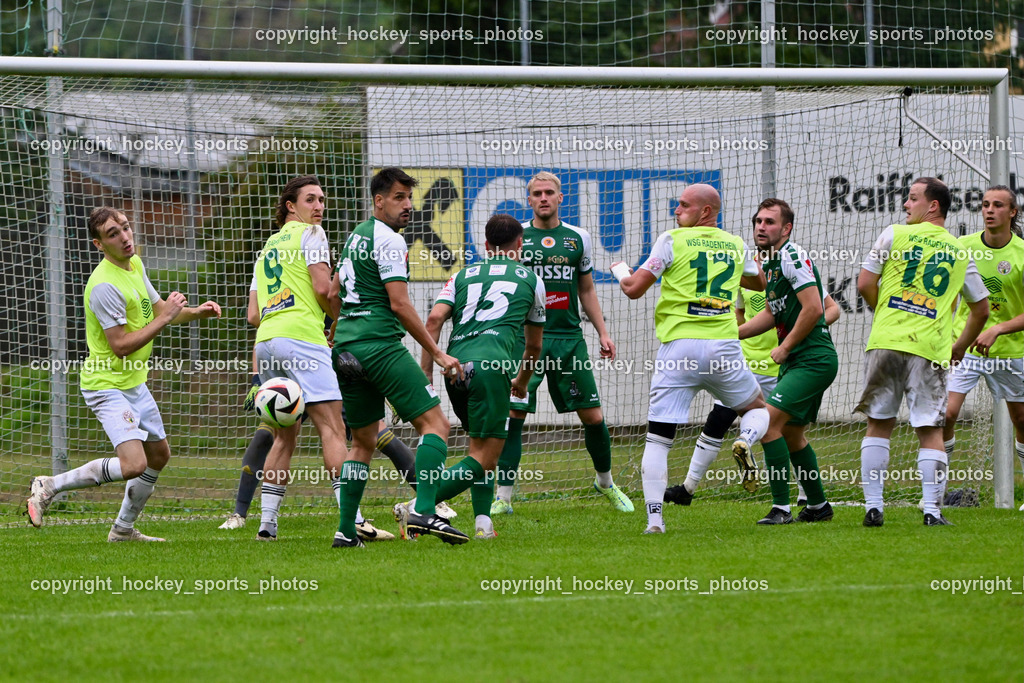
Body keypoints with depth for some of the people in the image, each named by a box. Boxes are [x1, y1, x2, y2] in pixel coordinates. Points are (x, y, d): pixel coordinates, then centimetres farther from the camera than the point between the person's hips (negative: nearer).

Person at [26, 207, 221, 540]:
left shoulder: (135, 264, 5)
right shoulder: (105, 285, -25)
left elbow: (158, 309, 19)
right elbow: (121, 345, -26)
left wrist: (196, 312, 2)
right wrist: (164, 318, -22)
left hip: (134, 383, 10)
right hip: (107, 385, -10)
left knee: (159, 454, 20)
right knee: (134, 464, -23)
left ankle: (123, 528, 34)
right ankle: (50, 486, -10)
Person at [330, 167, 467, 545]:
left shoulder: (356, 236, 20)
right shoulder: (388, 240, -8)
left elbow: (333, 293, 28)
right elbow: (399, 304, -13)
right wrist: (437, 354, -10)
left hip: (346, 346, 9)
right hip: (380, 343, -9)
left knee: (363, 441, 17)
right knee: (435, 423, -9)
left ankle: (346, 529, 11)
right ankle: (423, 511, -25)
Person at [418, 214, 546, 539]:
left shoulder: (463, 275, 24)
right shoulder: (530, 279, 22)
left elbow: (434, 319, 6)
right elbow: (534, 345, 33)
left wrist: (426, 373, 4)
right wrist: (522, 382, 51)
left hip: (455, 365, 4)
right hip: (490, 362, -4)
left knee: (483, 446, 23)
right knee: (484, 458, -7)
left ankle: (483, 521, 10)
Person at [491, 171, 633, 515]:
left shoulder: (577, 238, 10)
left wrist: (602, 332, 14)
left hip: (569, 338, 3)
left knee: (593, 416, 4)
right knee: (512, 415, -12)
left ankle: (606, 483, 26)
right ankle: (504, 496, -7)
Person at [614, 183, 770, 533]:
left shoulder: (673, 240, 0)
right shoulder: (736, 245, 12)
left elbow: (634, 289, -2)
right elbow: (758, 282, 33)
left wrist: (620, 271, 20)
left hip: (678, 345, -2)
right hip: (724, 348, 2)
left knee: (658, 438, 3)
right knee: (758, 409, 24)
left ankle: (654, 517, -7)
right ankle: (746, 439, -10)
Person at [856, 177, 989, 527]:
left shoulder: (894, 235, 3)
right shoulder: (960, 252, 11)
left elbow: (865, 285, 1)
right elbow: (981, 310, 17)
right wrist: (959, 349, 28)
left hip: (887, 341, -1)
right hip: (931, 350, 1)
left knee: (879, 425, 8)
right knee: (930, 430, 5)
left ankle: (873, 507, 4)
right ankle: (932, 509, -3)